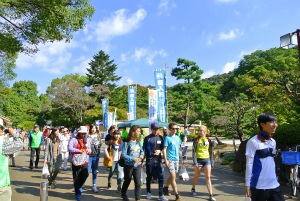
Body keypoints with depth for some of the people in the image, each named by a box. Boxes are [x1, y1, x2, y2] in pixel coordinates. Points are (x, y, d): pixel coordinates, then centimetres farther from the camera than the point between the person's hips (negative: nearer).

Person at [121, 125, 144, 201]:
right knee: (127, 181, 17)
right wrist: (133, 159, -25)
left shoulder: (138, 142, 3)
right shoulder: (127, 143, -14)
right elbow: (123, 155, -17)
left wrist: (142, 155, -6)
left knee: (138, 183, -2)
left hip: (137, 166, 4)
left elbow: (142, 151, 17)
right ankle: (123, 194, 44)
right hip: (129, 165, -3)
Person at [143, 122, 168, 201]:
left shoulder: (160, 137, 8)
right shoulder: (147, 138, -2)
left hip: (158, 160, 2)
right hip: (149, 161, -2)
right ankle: (148, 192, 30)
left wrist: (160, 151, -4)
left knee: (161, 177, -2)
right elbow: (144, 149, 1)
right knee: (149, 177, 11)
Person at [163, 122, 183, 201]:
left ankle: (165, 187, 36)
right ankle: (177, 195, -6)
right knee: (173, 176, -10)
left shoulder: (177, 138, 11)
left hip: (176, 159, 6)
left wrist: (182, 158, 17)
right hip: (170, 159, -6)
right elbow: (164, 149, -9)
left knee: (172, 176, 15)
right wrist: (166, 160, -14)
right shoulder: (167, 138, -8)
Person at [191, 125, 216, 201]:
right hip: (199, 160, -2)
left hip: (207, 160, 2)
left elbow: (211, 152, 11)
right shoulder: (196, 140, -2)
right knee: (196, 176, 12)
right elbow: (194, 151, -5)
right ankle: (193, 189, 35)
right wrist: (195, 161, -13)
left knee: (208, 177, -2)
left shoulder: (208, 141, 6)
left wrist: (212, 163, 9)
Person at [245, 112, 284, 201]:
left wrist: (275, 179, 17)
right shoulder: (253, 142, -11)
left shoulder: (273, 142, 10)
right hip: (259, 186, -6)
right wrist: (247, 184, -9)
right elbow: (249, 164, -10)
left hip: (274, 185, 6)